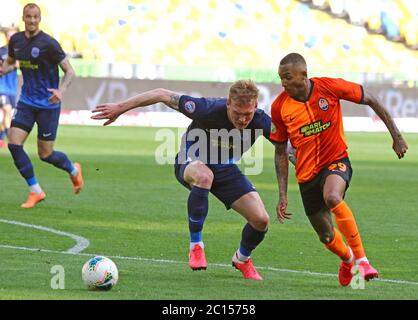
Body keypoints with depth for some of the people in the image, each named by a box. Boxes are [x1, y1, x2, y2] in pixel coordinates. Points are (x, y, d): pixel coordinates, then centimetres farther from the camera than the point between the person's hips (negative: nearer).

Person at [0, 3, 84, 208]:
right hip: (26, 102, 5)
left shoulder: (48, 43, -15)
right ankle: (35, 191, 2)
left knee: (45, 155, 1)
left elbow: (69, 71, -11)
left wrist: (61, 90, -29)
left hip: (48, 104, -5)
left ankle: (73, 170, 34)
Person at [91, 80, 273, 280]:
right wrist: (120, 108, -20)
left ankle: (242, 259, 23)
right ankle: (196, 246, -28)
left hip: (225, 168, 3)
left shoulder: (260, 121, -26)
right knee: (204, 175, -42)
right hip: (192, 162, -3)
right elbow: (163, 95, -24)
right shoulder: (208, 109, -34)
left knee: (261, 220, -12)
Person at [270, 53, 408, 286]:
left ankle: (361, 258, -25)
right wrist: (283, 195, -2)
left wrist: (396, 136, -3)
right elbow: (281, 152, 3)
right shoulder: (279, 107, -7)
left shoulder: (330, 87, -14)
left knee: (332, 197, -37)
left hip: (336, 160, -3)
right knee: (327, 237, 9)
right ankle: (347, 259, 47)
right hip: (307, 174, 3)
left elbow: (371, 100, -2)